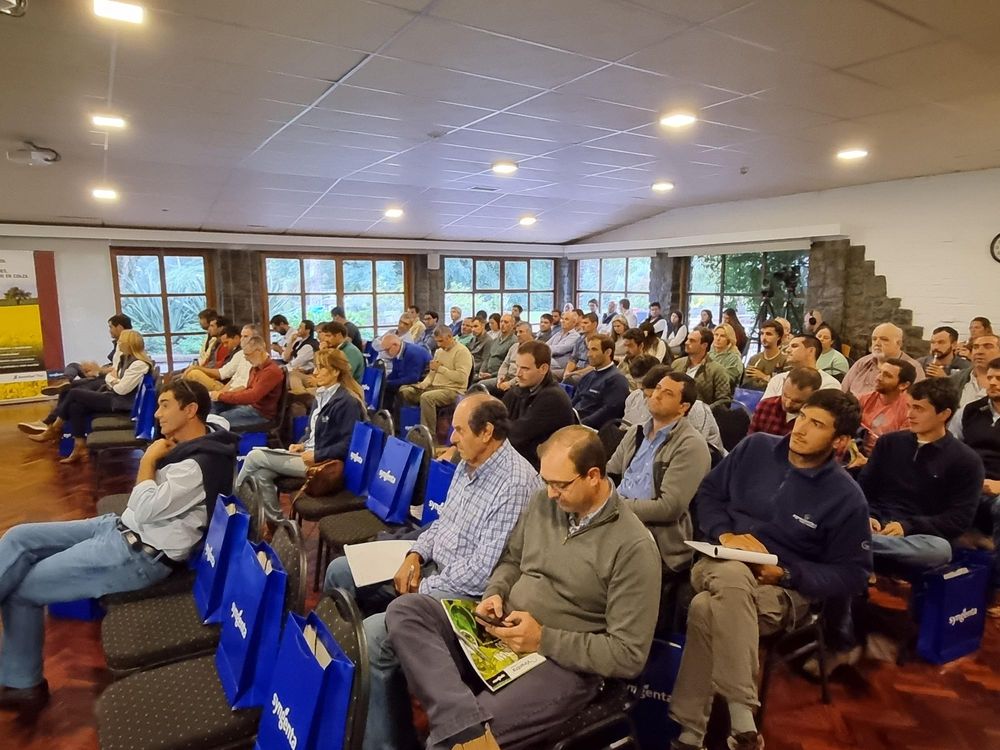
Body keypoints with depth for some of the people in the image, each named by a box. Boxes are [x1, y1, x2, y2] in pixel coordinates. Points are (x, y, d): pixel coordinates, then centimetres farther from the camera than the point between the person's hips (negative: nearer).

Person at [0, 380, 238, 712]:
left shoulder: (200, 465, -25)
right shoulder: (191, 445, 6)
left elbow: (145, 510, -26)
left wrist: (148, 461, -15)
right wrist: (158, 456, 3)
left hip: (140, 555, -10)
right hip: (120, 528, 10)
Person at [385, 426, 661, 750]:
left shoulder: (633, 547, -17)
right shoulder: (545, 501, 2)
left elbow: (629, 655, -16)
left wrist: (543, 640, -21)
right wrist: (494, 595, -5)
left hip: (561, 662, -8)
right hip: (503, 631, 8)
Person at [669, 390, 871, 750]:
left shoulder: (846, 498, -7)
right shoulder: (755, 447, 1)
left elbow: (852, 574, -3)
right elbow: (709, 492, 10)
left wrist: (786, 573, -16)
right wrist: (724, 534, -8)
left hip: (783, 590, -3)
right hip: (719, 565, 3)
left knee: (706, 609, -35)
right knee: (733, 573, -37)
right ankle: (741, 719, -28)